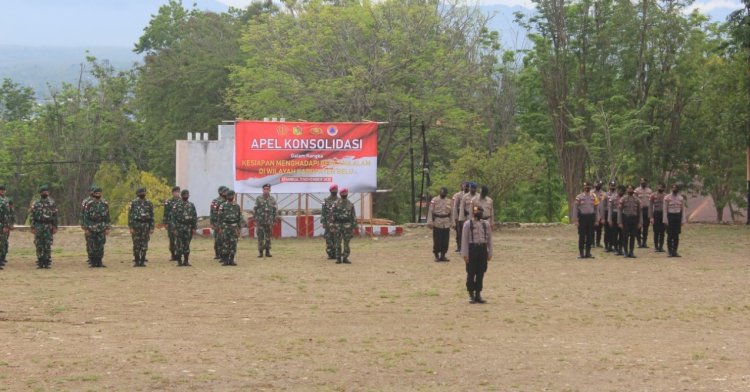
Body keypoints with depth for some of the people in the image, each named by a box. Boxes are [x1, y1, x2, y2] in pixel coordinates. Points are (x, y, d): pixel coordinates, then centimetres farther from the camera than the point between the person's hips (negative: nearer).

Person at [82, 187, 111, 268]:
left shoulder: (105, 204, 4)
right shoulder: (89, 205, -1)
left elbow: (107, 217, 6)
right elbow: (86, 217, -1)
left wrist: (107, 228, 1)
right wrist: (86, 228, -6)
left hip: (102, 228, 1)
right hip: (92, 228, -1)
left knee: (100, 246, 2)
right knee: (92, 246, 0)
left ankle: (99, 262, 8)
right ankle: (93, 262, 5)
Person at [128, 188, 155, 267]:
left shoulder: (149, 203, 7)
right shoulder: (133, 203, 0)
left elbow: (152, 216, 9)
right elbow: (130, 216, -1)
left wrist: (152, 227, 3)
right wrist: (131, 227, -9)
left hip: (146, 225, 2)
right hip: (136, 225, -2)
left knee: (144, 245, 1)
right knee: (136, 245, 0)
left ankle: (142, 261, 6)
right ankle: (136, 261, 5)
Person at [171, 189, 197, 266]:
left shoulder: (191, 205, 9)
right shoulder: (176, 205, 0)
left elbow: (195, 217, 9)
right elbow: (173, 217, -3)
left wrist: (194, 227, 1)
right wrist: (174, 228, -10)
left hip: (188, 227, 3)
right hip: (179, 227, -3)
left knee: (187, 245, 6)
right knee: (179, 245, -3)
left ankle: (186, 261, 11)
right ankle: (179, 261, 1)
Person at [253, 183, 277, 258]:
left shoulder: (272, 199, 5)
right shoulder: (258, 199, 0)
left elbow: (275, 211, 9)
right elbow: (254, 210, 1)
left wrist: (274, 220, 4)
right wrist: (255, 220, -3)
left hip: (269, 222, 2)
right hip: (260, 221, -2)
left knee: (268, 237, 5)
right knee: (260, 237, -2)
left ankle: (268, 252, 12)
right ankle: (260, 252, 5)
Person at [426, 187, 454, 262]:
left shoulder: (449, 201, 10)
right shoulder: (434, 200, -1)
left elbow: (451, 213, 14)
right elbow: (430, 211, -4)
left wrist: (451, 223, 11)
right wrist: (430, 222, -11)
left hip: (446, 224, 3)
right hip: (437, 223, -3)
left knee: (445, 241, 4)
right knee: (437, 240, -3)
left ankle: (443, 255, 14)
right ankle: (436, 255, 7)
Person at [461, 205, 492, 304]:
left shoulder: (486, 224, 8)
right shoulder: (468, 224, -3)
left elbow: (489, 239, 12)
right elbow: (464, 240, -4)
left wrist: (490, 253, 9)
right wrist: (465, 254, -9)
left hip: (483, 249, 3)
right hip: (472, 248, -3)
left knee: (481, 273, 7)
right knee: (471, 273, 0)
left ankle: (478, 294, 16)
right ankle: (471, 295, 9)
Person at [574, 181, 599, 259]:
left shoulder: (594, 197, 7)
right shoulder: (579, 197, -1)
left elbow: (596, 209, 9)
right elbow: (576, 209, -1)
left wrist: (597, 220, 5)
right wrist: (576, 220, -6)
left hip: (591, 217, 3)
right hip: (582, 217, -3)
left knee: (590, 236, 5)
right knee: (582, 236, -1)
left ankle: (588, 252, 13)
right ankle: (581, 253, 6)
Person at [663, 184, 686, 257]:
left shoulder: (681, 198, 8)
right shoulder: (667, 198, -2)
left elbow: (683, 209, 10)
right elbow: (665, 209, -3)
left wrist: (683, 219, 3)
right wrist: (665, 220, -8)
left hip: (678, 216, 3)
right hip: (670, 216, -3)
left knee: (677, 235, 4)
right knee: (670, 235, -2)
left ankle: (675, 251, 10)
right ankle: (669, 251, 4)